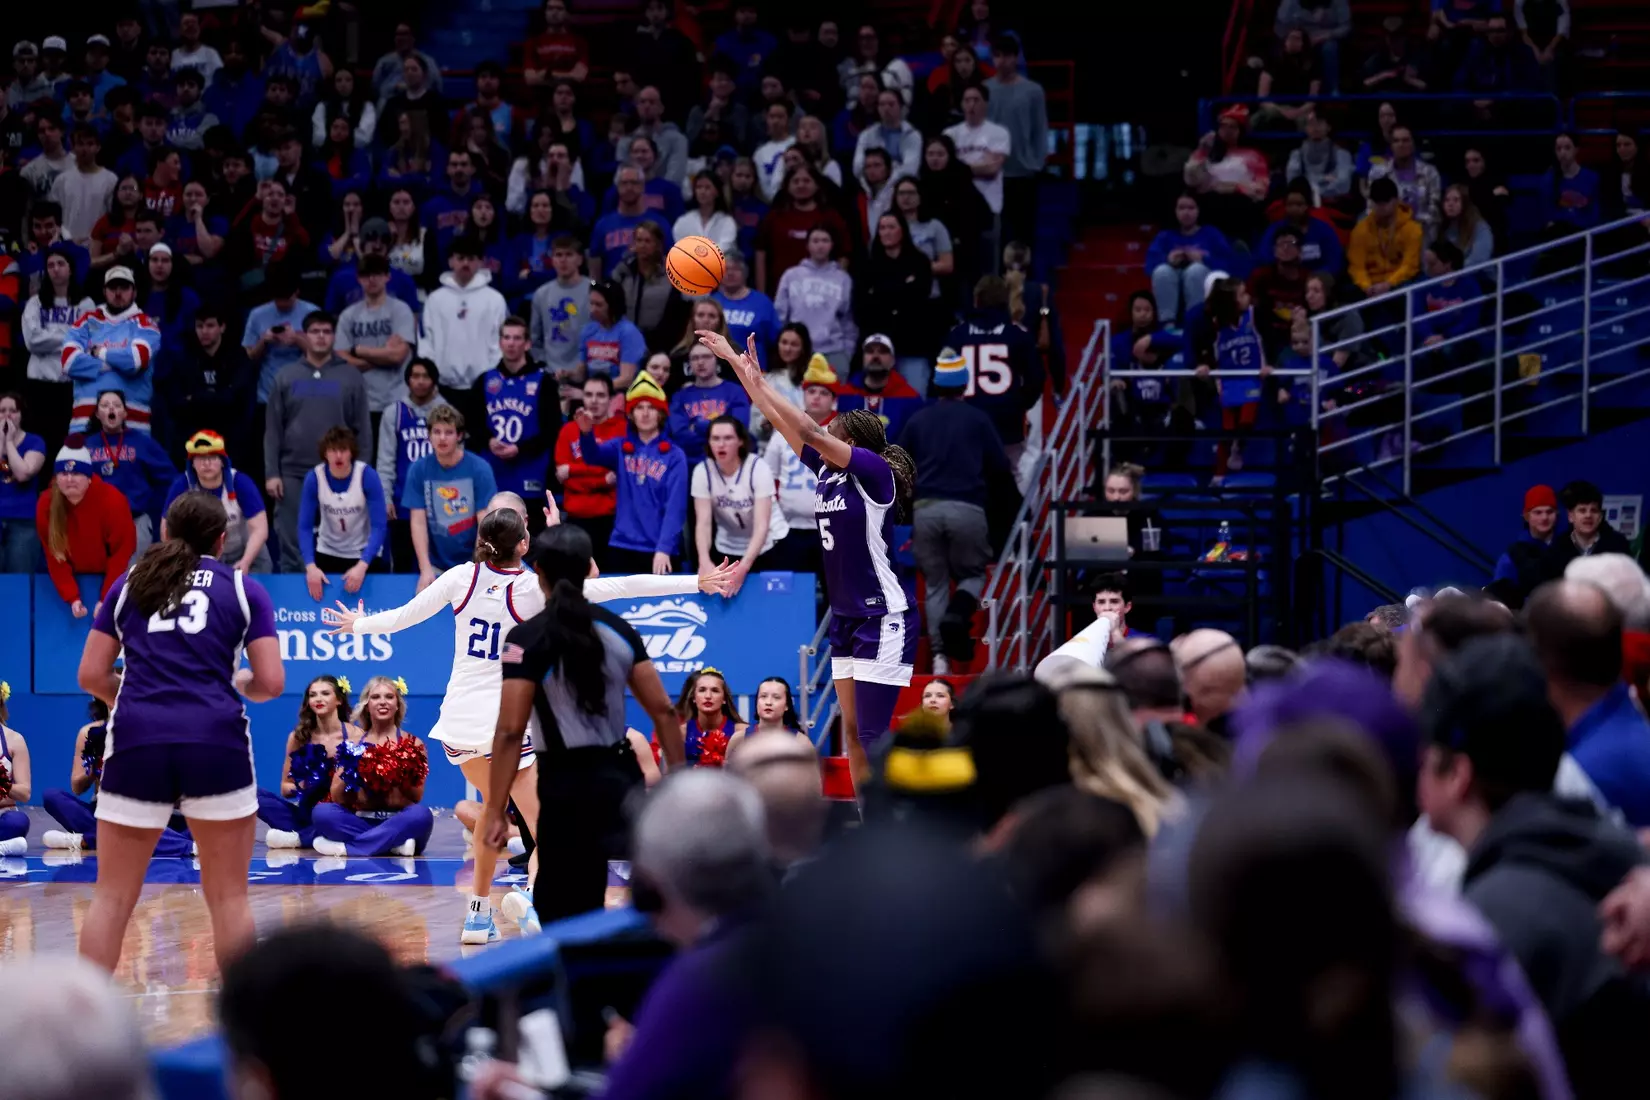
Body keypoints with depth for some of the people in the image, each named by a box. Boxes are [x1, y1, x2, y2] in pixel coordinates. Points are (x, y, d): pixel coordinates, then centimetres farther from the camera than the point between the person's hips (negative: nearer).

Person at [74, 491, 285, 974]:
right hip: (215, 740, -1)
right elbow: (271, 682, 4)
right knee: (228, 897, 7)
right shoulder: (244, 589, 11)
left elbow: (91, 676, 14)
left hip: (137, 740, 1)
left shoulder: (130, 583, 17)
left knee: (112, 896, 8)